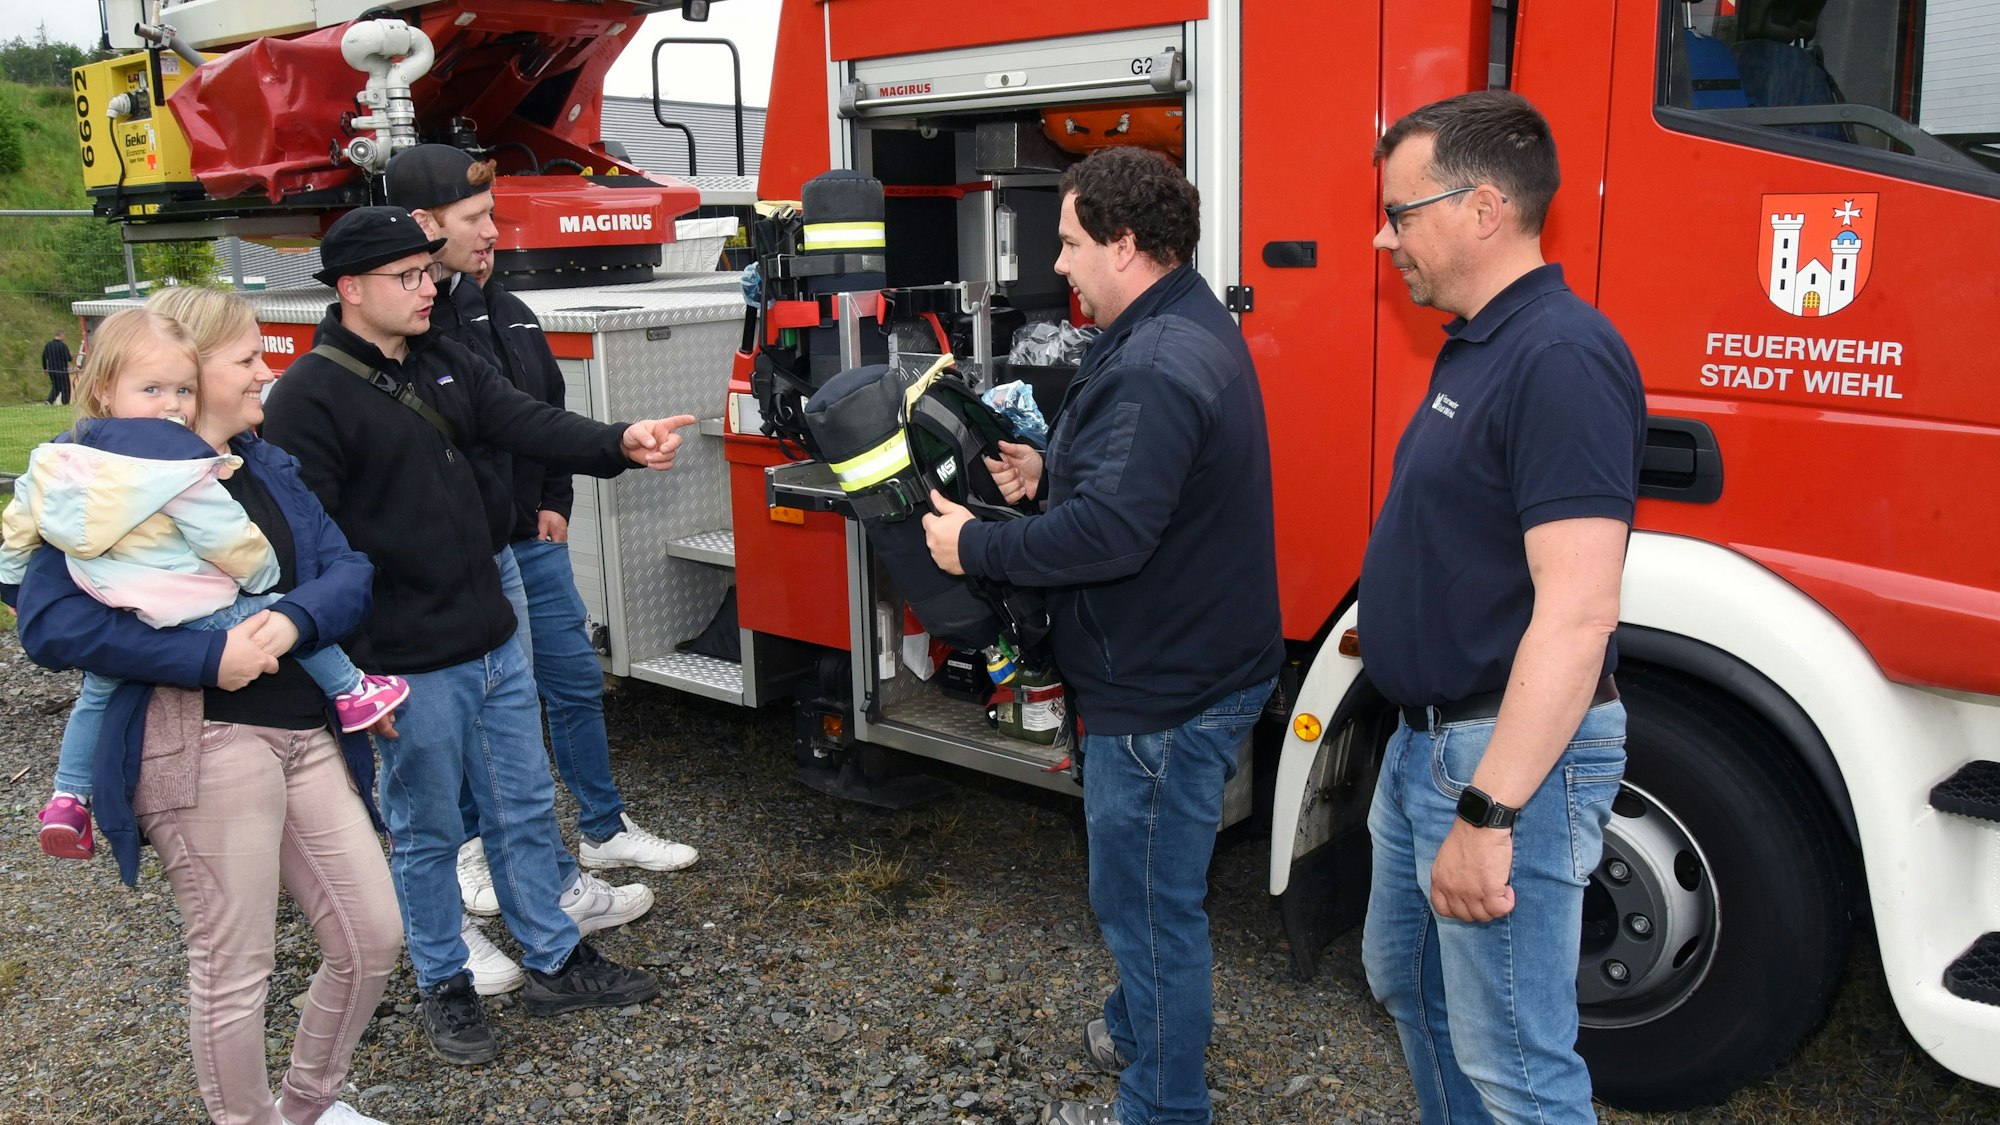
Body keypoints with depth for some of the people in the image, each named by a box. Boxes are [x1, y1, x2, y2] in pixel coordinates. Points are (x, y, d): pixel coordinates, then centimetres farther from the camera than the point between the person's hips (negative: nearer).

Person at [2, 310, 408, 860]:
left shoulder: (56, 459, 5)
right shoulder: (180, 468, -18)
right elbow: (232, 541, -16)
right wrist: (264, 575, 2)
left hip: (105, 627, 7)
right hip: (196, 620, -7)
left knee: (96, 695, 30)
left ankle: (68, 799, 34)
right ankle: (350, 693, 16)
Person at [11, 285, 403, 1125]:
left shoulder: (267, 464, 14)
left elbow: (347, 569, 4)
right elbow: (48, 621, -17)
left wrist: (293, 619, -17)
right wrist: (208, 658, -22)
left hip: (305, 733, 7)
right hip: (204, 741, -7)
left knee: (371, 937, 11)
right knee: (235, 968, 2)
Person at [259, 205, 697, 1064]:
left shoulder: (444, 364, 8)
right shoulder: (309, 398, -15)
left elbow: (531, 426, -4)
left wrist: (621, 444, -23)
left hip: (496, 644, 7)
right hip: (411, 668, -7)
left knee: (526, 809, 16)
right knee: (427, 834, 10)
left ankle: (555, 962, 31)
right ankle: (445, 986, 28)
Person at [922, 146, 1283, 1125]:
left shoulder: (1156, 367, -26)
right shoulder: (1193, 328, 10)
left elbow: (1110, 532, -32)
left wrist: (977, 547, -20)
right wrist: (1052, 470, 9)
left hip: (1165, 690, -11)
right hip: (1193, 665, 11)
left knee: (1148, 900, 4)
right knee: (1144, 884, 27)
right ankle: (1140, 1026, 47)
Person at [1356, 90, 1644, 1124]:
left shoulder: (1562, 357, -22)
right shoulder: (1475, 347, 11)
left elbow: (1576, 612, -28)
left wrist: (1489, 811, -29)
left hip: (1510, 756, -11)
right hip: (1428, 738, 11)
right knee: (1407, 983, 25)